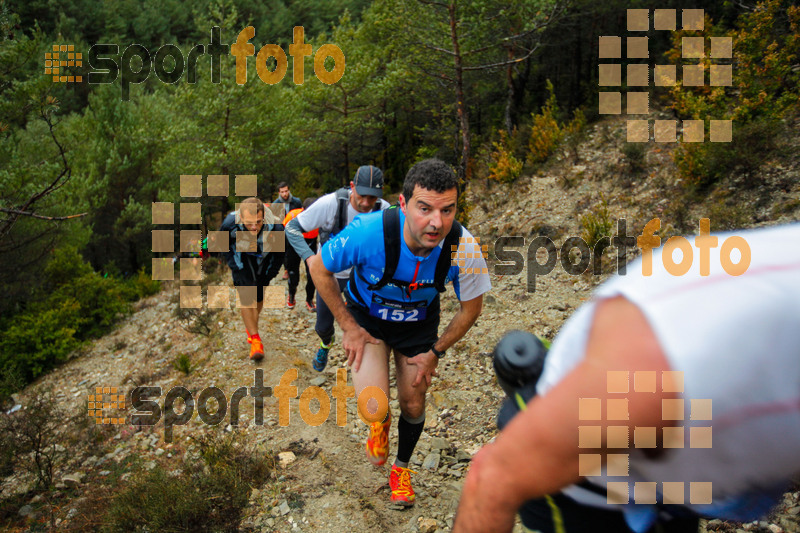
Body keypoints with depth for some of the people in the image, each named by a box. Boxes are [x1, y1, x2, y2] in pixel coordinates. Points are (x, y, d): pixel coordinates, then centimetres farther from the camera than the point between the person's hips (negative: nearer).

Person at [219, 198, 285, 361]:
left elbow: (279, 252, -12)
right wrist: (237, 269, -15)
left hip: (264, 259, 1)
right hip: (242, 258, -1)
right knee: (246, 298, -13)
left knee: (259, 297, 10)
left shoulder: (275, 227, -33)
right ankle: (255, 339, -4)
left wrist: (270, 274, -7)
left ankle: (251, 326, 37)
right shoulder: (230, 224, -34)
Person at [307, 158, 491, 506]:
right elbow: (318, 267, -17)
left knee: (413, 405, 10)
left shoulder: (463, 247, -30)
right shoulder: (369, 232, -37)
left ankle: (402, 467, 43)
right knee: (373, 408, -17)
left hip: (419, 323, 2)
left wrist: (434, 353, -7)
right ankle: (380, 423, 24)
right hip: (367, 317, -2)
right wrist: (349, 327, -14)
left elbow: (471, 307, -10)